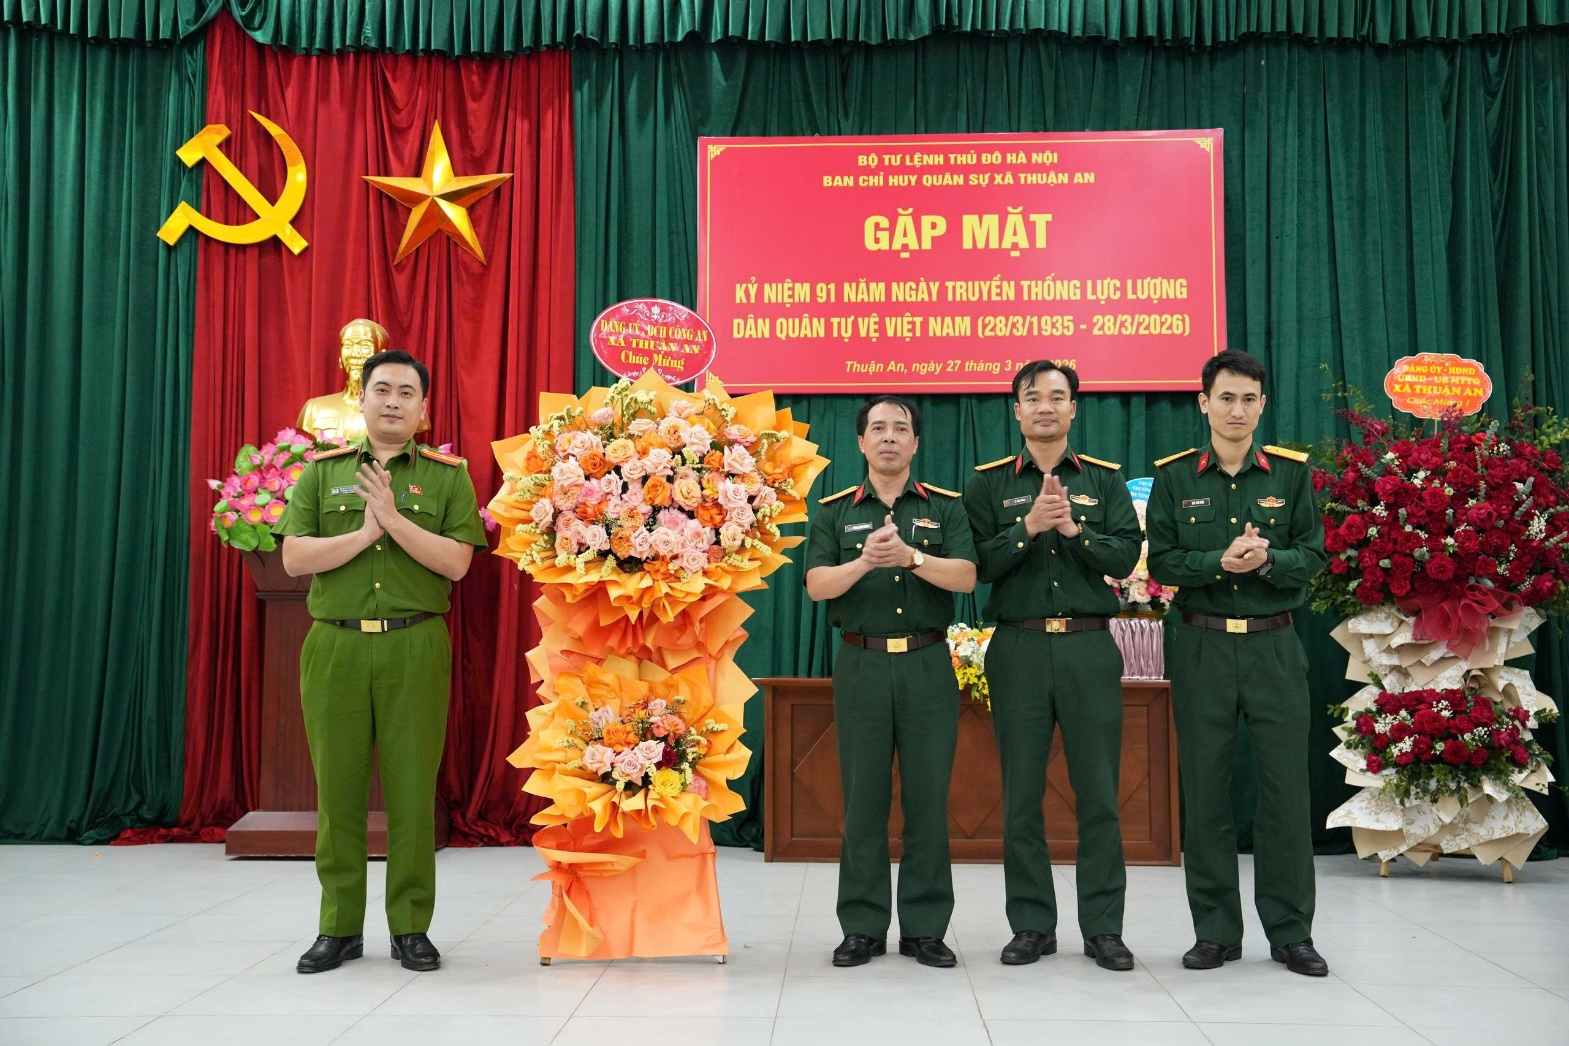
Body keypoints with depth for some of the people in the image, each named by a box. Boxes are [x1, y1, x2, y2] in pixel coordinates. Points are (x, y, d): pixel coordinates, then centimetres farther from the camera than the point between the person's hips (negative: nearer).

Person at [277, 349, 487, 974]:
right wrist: (365, 533, -9)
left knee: (413, 787, 1)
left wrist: (394, 519, -12)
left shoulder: (448, 475, 8)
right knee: (337, 787, 4)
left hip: (415, 647, -1)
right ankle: (339, 927, 17)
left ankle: (410, 927, 12)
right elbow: (294, 557, 2)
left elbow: (456, 562, -4)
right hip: (336, 646, 2)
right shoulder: (322, 472, 13)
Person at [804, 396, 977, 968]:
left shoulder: (945, 507, 9)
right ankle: (863, 927, 13)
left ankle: (925, 927, 13)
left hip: (928, 664, 0)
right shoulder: (834, 511, 9)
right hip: (861, 664, 0)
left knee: (928, 797, 2)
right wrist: (864, 562, -20)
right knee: (863, 797, 3)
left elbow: (965, 577, -5)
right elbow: (817, 585, -3)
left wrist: (909, 556, -20)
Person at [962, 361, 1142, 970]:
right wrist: (1030, 527, -14)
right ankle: (1031, 925, 15)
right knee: (1022, 794, 4)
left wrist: (1073, 528, -14)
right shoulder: (989, 483, 8)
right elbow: (977, 565, -3)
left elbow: (1126, 555, -1)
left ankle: (1103, 927, 12)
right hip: (1019, 647, 0)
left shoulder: (1105, 480, 11)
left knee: (1098, 792, 2)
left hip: (1090, 648, 0)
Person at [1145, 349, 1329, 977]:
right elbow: (1161, 562, -2)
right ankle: (1216, 931, 16)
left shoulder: (1291, 472, 5)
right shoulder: (1175, 476, 4)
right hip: (1201, 647, 0)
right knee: (1205, 789, 5)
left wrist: (1268, 559, -18)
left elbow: (1314, 556, 2)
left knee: (1286, 787, 2)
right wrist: (1221, 562, -17)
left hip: (1274, 647, 0)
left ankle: (1291, 932, 16)